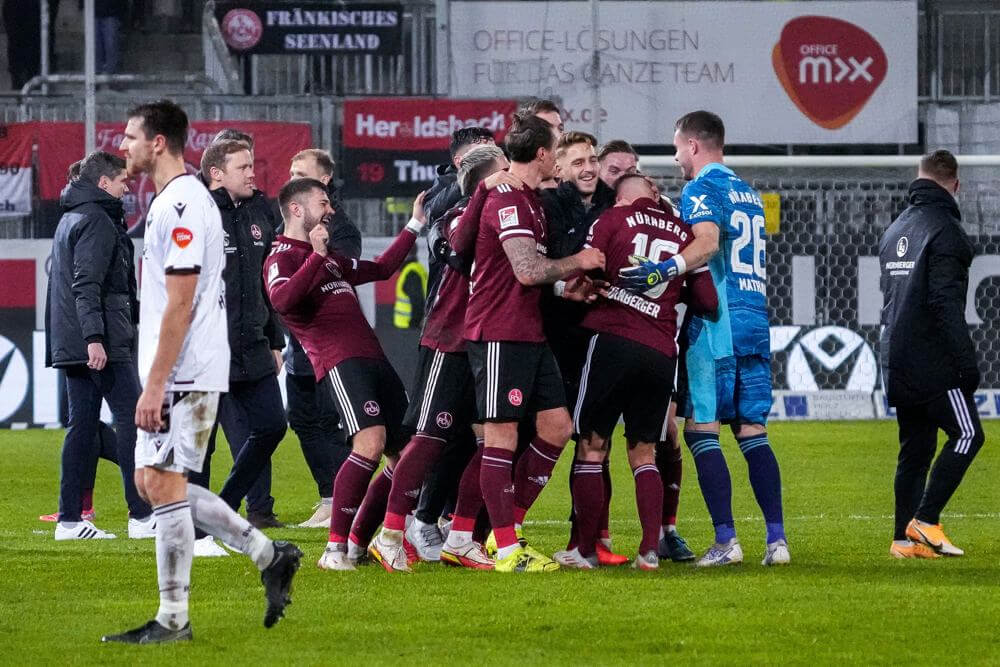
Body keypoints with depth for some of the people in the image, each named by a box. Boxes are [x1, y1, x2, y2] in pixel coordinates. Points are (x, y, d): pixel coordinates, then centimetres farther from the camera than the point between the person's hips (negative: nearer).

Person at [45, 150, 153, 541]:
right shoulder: (97, 221, -11)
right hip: (103, 346, -10)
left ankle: (70, 519, 5)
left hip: (70, 345, 10)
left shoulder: (70, 219, 20)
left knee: (82, 426, 8)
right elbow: (87, 285, -21)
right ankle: (142, 516, -8)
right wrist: (94, 338, -27)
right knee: (132, 419, -6)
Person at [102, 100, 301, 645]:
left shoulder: (181, 206, -16)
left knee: (164, 484, -7)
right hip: (180, 372, 10)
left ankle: (172, 620, -2)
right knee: (152, 481, 12)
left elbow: (179, 305, -20)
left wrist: (154, 386, -21)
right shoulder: (171, 201, 17)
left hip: (183, 374, -10)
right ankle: (270, 557, 15)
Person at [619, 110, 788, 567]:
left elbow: (707, 241, -23)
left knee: (701, 428, -5)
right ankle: (776, 538, 2)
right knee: (752, 430, 8)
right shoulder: (748, 192, 21)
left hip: (716, 323, -8)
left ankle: (726, 540, -11)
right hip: (756, 321, 8)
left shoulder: (702, 188, -5)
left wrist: (664, 270, -36)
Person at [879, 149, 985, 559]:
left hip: (897, 361, 9)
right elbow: (946, 304, -19)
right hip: (933, 363, -9)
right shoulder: (944, 230, -11)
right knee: (967, 434, -5)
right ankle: (925, 521, -13)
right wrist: (967, 362, -17)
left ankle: (905, 539, 6)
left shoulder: (895, 230, 16)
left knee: (914, 449, 10)